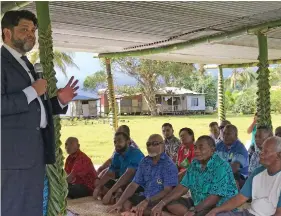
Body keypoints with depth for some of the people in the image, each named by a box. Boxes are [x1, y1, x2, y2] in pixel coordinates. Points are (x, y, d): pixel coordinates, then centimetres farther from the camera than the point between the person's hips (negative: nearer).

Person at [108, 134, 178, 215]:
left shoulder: (169, 165, -15)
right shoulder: (144, 162, 6)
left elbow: (167, 191, -22)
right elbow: (134, 185, 3)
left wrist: (146, 202, -32)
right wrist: (119, 203, -9)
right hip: (145, 196, 7)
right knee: (124, 204, -12)